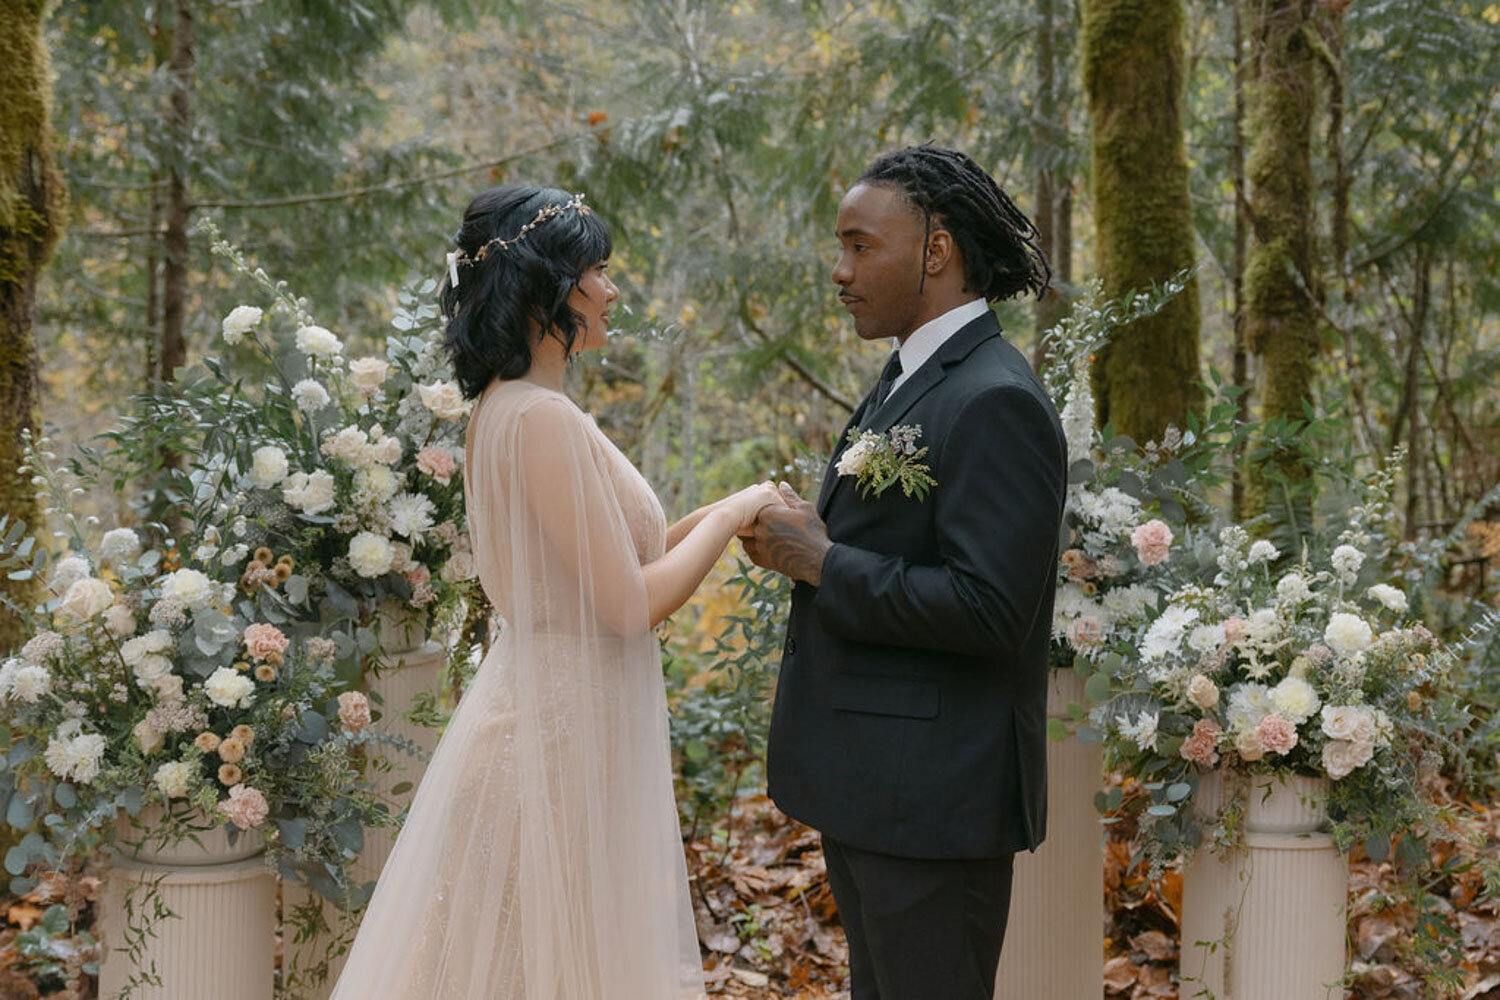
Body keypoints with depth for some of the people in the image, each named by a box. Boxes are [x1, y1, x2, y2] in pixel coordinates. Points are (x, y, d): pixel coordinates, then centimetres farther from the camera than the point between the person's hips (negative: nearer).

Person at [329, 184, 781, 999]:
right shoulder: (543, 419, -20)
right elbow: (632, 604, -19)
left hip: (534, 713, 10)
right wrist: (731, 515, -6)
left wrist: (720, 517, 8)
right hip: (567, 738, -10)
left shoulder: (505, 408, 10)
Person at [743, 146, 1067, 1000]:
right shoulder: (908, 382, 13)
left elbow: (985, 608, -25)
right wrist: (803, 542, -1)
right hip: (868, 785, 10)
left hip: (934, 795, -10)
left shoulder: (996, 402, -18)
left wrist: (824, 564, -18)